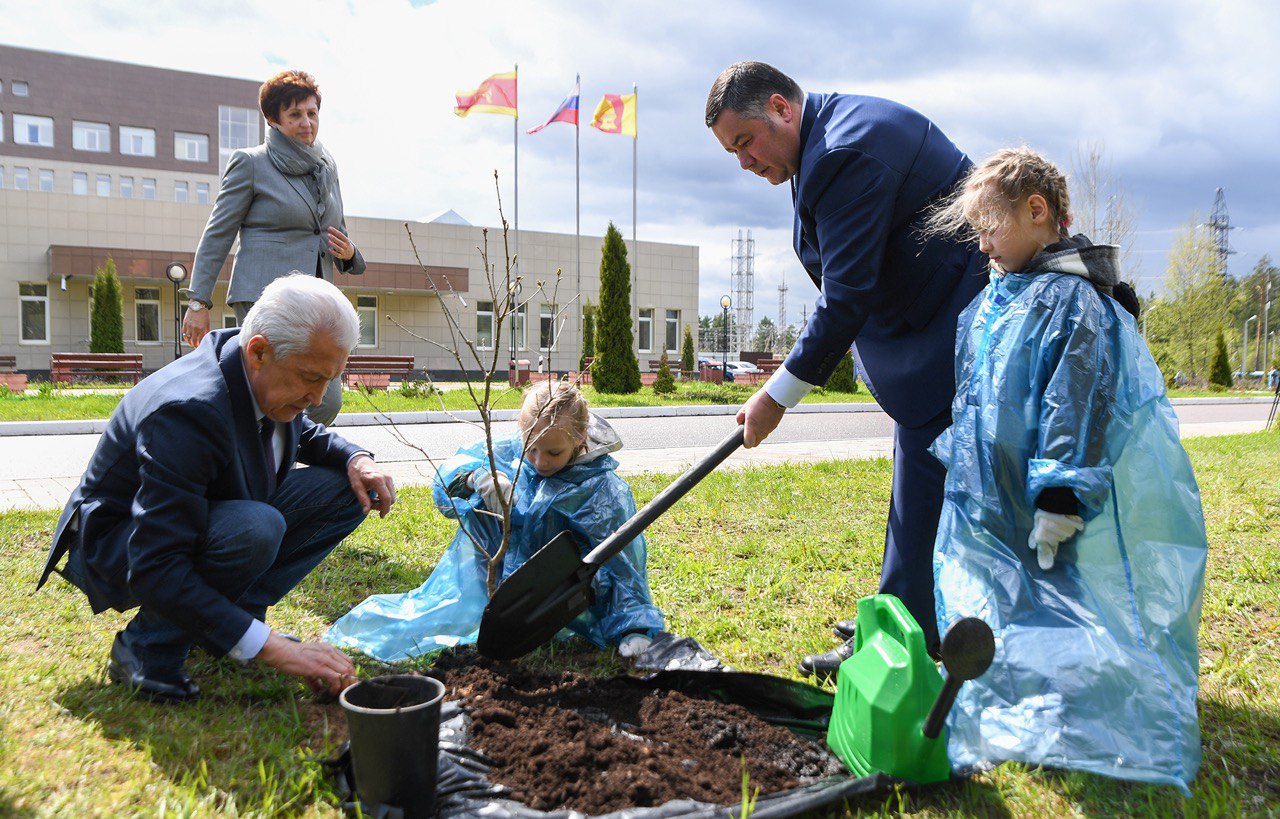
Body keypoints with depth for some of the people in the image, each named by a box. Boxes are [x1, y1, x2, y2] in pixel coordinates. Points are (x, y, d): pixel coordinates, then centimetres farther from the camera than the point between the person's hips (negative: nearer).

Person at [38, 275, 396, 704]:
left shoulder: (271, 379, -11)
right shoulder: (187, 410, -36)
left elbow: (303, 432, 14)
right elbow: (155, 569, -38)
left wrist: (355, 458, -10)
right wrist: (271, 648, -40)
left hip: (213, 520, 8)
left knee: (347, 490, -6)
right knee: (257, 528, -38)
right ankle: (146, 645, -13)